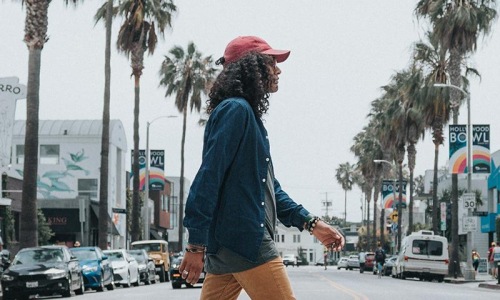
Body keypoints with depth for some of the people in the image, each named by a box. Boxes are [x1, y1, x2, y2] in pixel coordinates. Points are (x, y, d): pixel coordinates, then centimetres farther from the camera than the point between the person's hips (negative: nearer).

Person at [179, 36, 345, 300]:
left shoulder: (249, 116, 22)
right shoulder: (235, 110, -9)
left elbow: (269, 187, 24)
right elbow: (208, 178, -17)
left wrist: (310, 223, 16)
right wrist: (196, 245, -21)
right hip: (244, 241, -10)